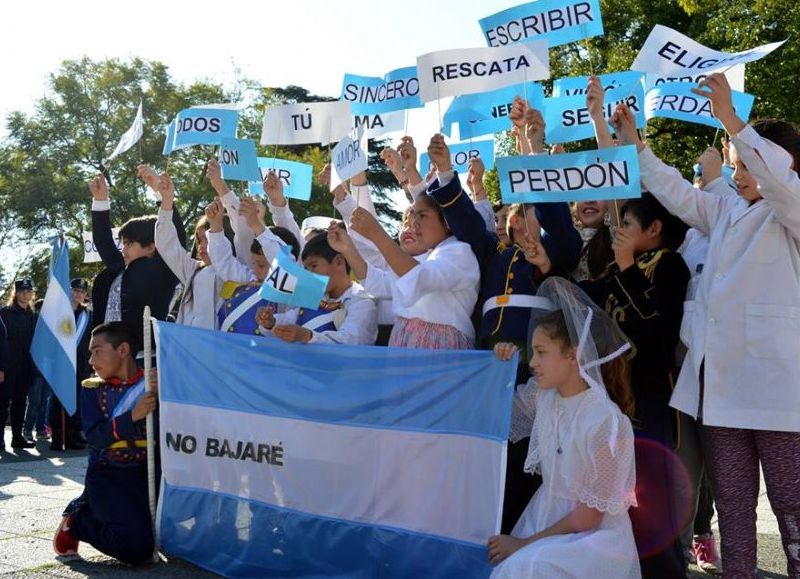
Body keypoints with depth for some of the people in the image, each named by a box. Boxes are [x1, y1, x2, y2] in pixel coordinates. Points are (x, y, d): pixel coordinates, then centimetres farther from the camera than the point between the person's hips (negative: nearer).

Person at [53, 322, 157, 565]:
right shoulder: (92, 389, 7)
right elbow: (95, 438, -7)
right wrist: (133, 416, -21)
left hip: (148, 472, 3)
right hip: (108, 474, -3)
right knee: (136, 547, -25)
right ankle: (76, 520, 7)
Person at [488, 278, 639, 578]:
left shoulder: (607, 423, -21)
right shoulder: (542, 395, -2)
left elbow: (588, 518, -16)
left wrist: (524, 543, -11)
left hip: (593, 538, -6)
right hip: (544, 518, 7)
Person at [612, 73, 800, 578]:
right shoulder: (727, 212, 18)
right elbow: (675, 191, 20)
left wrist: (731, 121, -30)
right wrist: (634, 142, 13)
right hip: (722, 379, 7)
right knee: (732, 497, 12)